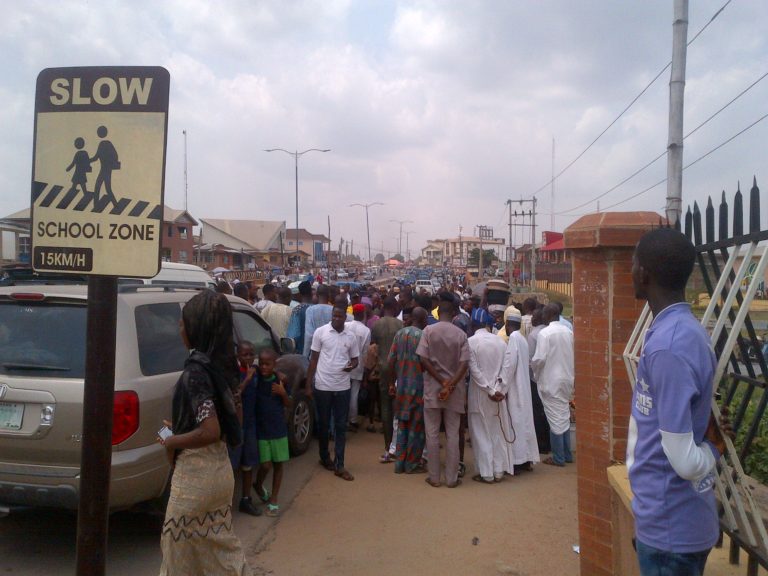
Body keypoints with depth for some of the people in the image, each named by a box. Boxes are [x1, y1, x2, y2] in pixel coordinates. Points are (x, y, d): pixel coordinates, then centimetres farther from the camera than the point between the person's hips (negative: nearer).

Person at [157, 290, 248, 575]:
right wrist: (179, 430, 16)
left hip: (196, 474, -8)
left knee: (180, 549, 9)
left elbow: (210, 432, -27)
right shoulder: (220, 364, 5)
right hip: (220, 469, 8)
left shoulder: (195, 370, -21)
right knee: (220, 544, 20)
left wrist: (171, 442, -12)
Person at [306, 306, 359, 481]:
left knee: (341, 426, 3)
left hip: (343, 387, 2)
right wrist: (308, 385, -3)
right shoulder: (320, 332, -5)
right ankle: (325, 458, 30)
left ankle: (339, 465, 8)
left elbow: (355, 359, 12)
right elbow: (313, 359, -1)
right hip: (323, 386, -2)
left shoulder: (351, 337, 2)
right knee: (323, 424, 11)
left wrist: (352, 365, -12)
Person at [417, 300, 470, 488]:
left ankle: (434, 477, 13)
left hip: (432, 388, -1)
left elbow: (424, 360, -11)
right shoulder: (461, 334, -3)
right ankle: (452, 478, 12)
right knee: (452, 435, 8)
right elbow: (464, 364, -11)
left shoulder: (428, 330, -4)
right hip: (455, 390, 1)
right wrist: (450, 385, -14)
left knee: (432, 433, 8)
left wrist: (442, 382, -9)